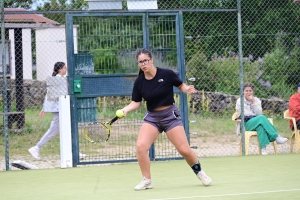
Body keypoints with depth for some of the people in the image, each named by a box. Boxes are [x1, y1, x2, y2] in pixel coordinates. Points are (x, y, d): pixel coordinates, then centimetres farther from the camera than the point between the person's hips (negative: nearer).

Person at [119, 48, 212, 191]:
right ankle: (147, 181, -3)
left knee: (184, 150, -4)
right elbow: (136, 103, -1)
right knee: (140, 146, -18)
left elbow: (181, 86, 2)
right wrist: (126, 109, -21)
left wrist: (187, 89, -19)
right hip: (151, 117, 2)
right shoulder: (139, 82, -6)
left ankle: (199, 172, 24)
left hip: (170, 115, -2)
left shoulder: (167, 74, -13)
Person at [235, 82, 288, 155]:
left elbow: (259, 113, -1)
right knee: (261, 118, -34)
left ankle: (263, 148, -48)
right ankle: (277, 137, -38)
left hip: (256, 122, 3)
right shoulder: (239, 101, 7)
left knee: (260, 126, -38)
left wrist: (253, 102, -6)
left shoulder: (256, 100, 16)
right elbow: (242, 115, -5)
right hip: (246, 124, -3)